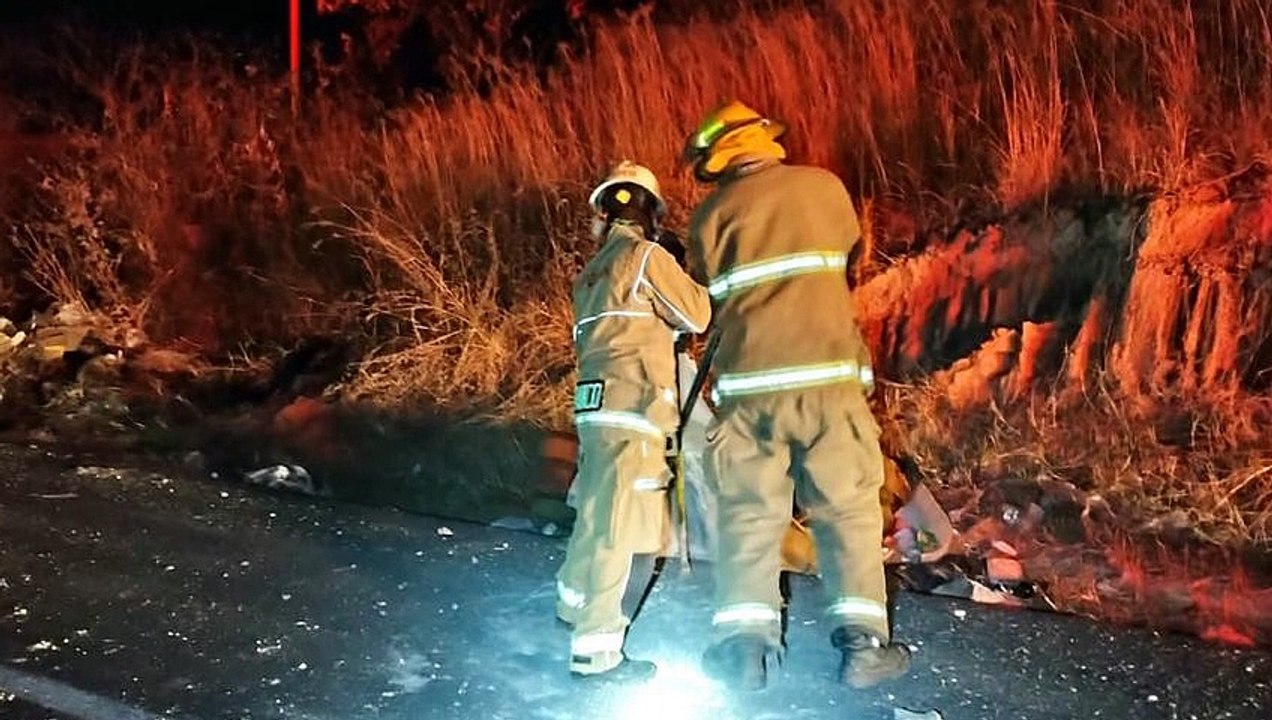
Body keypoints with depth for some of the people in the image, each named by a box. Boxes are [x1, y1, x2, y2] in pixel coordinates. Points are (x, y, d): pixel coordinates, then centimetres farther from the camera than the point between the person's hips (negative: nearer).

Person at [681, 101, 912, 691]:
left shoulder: (713, 214, 6)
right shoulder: (825, 187, 9)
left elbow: (703, 302, 10)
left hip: (748, 385, 0)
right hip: (827, 377, 0)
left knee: (748, 514, 7)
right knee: (849, 508, 8)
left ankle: (744, 643, 0)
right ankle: (862, 642, 4)